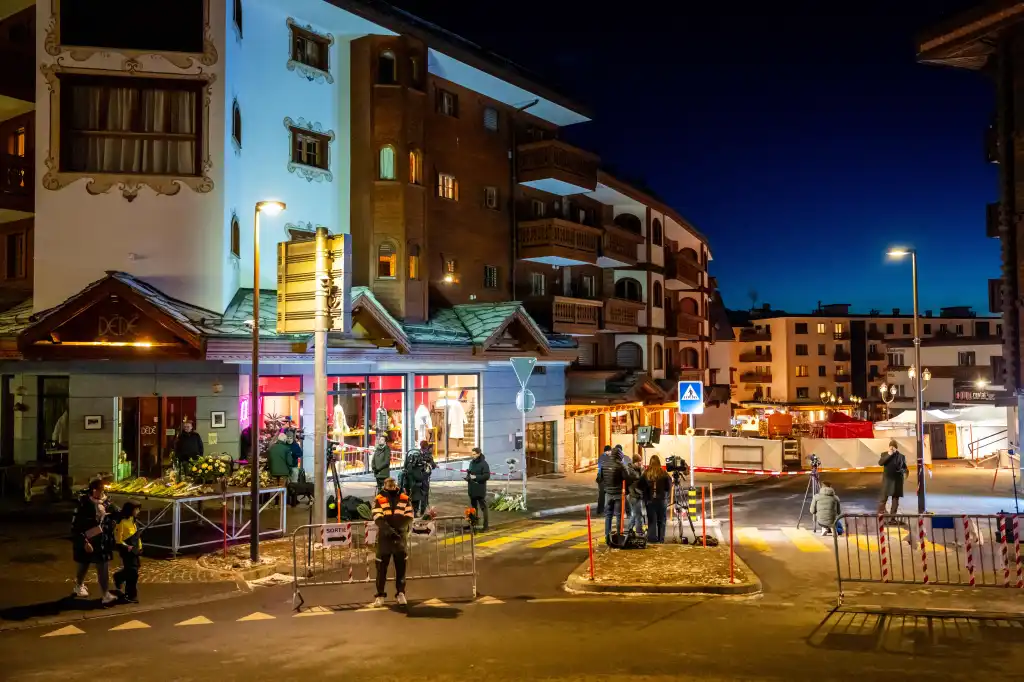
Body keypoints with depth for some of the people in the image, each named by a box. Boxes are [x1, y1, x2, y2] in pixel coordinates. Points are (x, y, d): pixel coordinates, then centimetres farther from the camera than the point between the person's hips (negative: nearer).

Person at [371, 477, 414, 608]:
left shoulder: (405, 499, 6)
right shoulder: (379, 500, 0)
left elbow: (409, 517, -1)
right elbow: (378, 518, -11)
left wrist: (401, 528, -19)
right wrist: (388, 529, -27)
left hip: (401, 537, 2)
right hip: (384, 538, -2)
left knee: (401, 567, 8)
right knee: (382, 567, 2)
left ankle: (400, 593, 19)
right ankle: (380, 595, 11)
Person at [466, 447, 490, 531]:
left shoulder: (483, 463, -10)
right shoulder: (472, 462, 11)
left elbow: (487, 476, -17)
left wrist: (476, 477, -20)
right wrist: (468, 477, -1)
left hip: (480, 490, -7)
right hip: (472, 489, 7)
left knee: (483, 507, -2)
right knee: (473, 507, 16)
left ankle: (486, 525, 1)